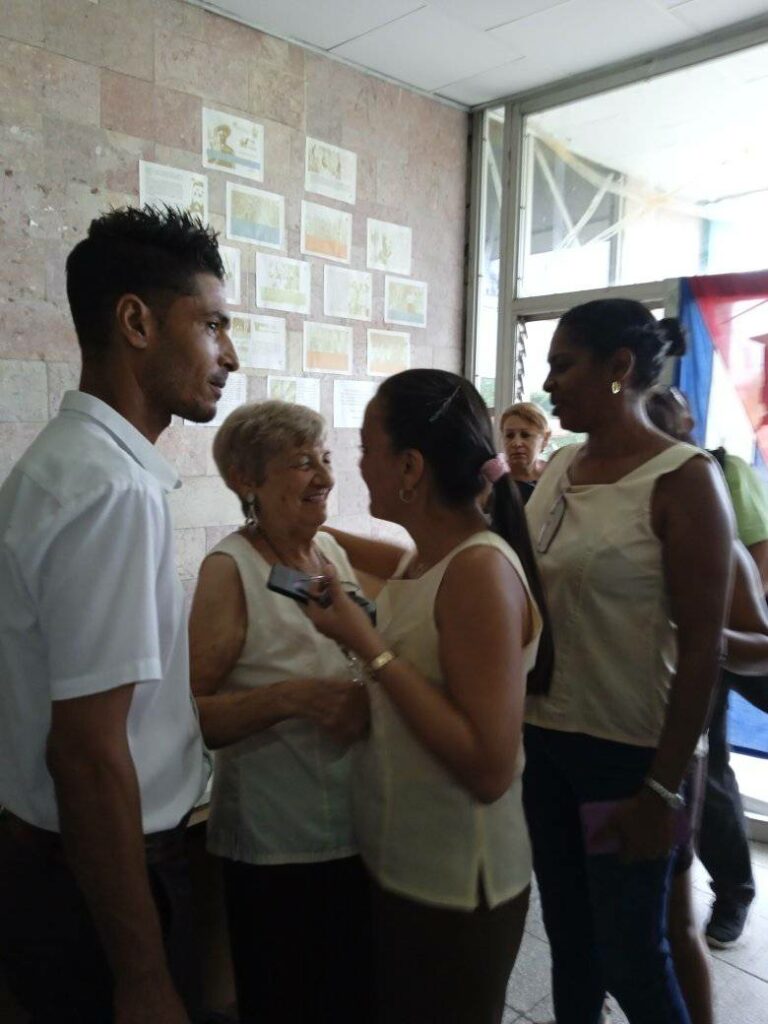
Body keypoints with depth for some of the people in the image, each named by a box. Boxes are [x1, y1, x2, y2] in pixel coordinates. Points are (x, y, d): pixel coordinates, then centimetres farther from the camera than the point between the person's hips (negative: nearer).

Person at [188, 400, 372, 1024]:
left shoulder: (333, 551, 2)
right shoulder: (231, 568, -15)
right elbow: (190, 715, -20)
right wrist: (290, 697, -31)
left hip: (359, 832, 6)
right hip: (278, 850, -6)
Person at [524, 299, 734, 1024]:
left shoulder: (681, 479, -14)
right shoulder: (560, 468, 5)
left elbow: (702, 646, -15)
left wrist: (662, 786, -14)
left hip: (627, 748, -5)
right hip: (542, 736, 6)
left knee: (630, 959, 10)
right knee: (568, 937, 20)